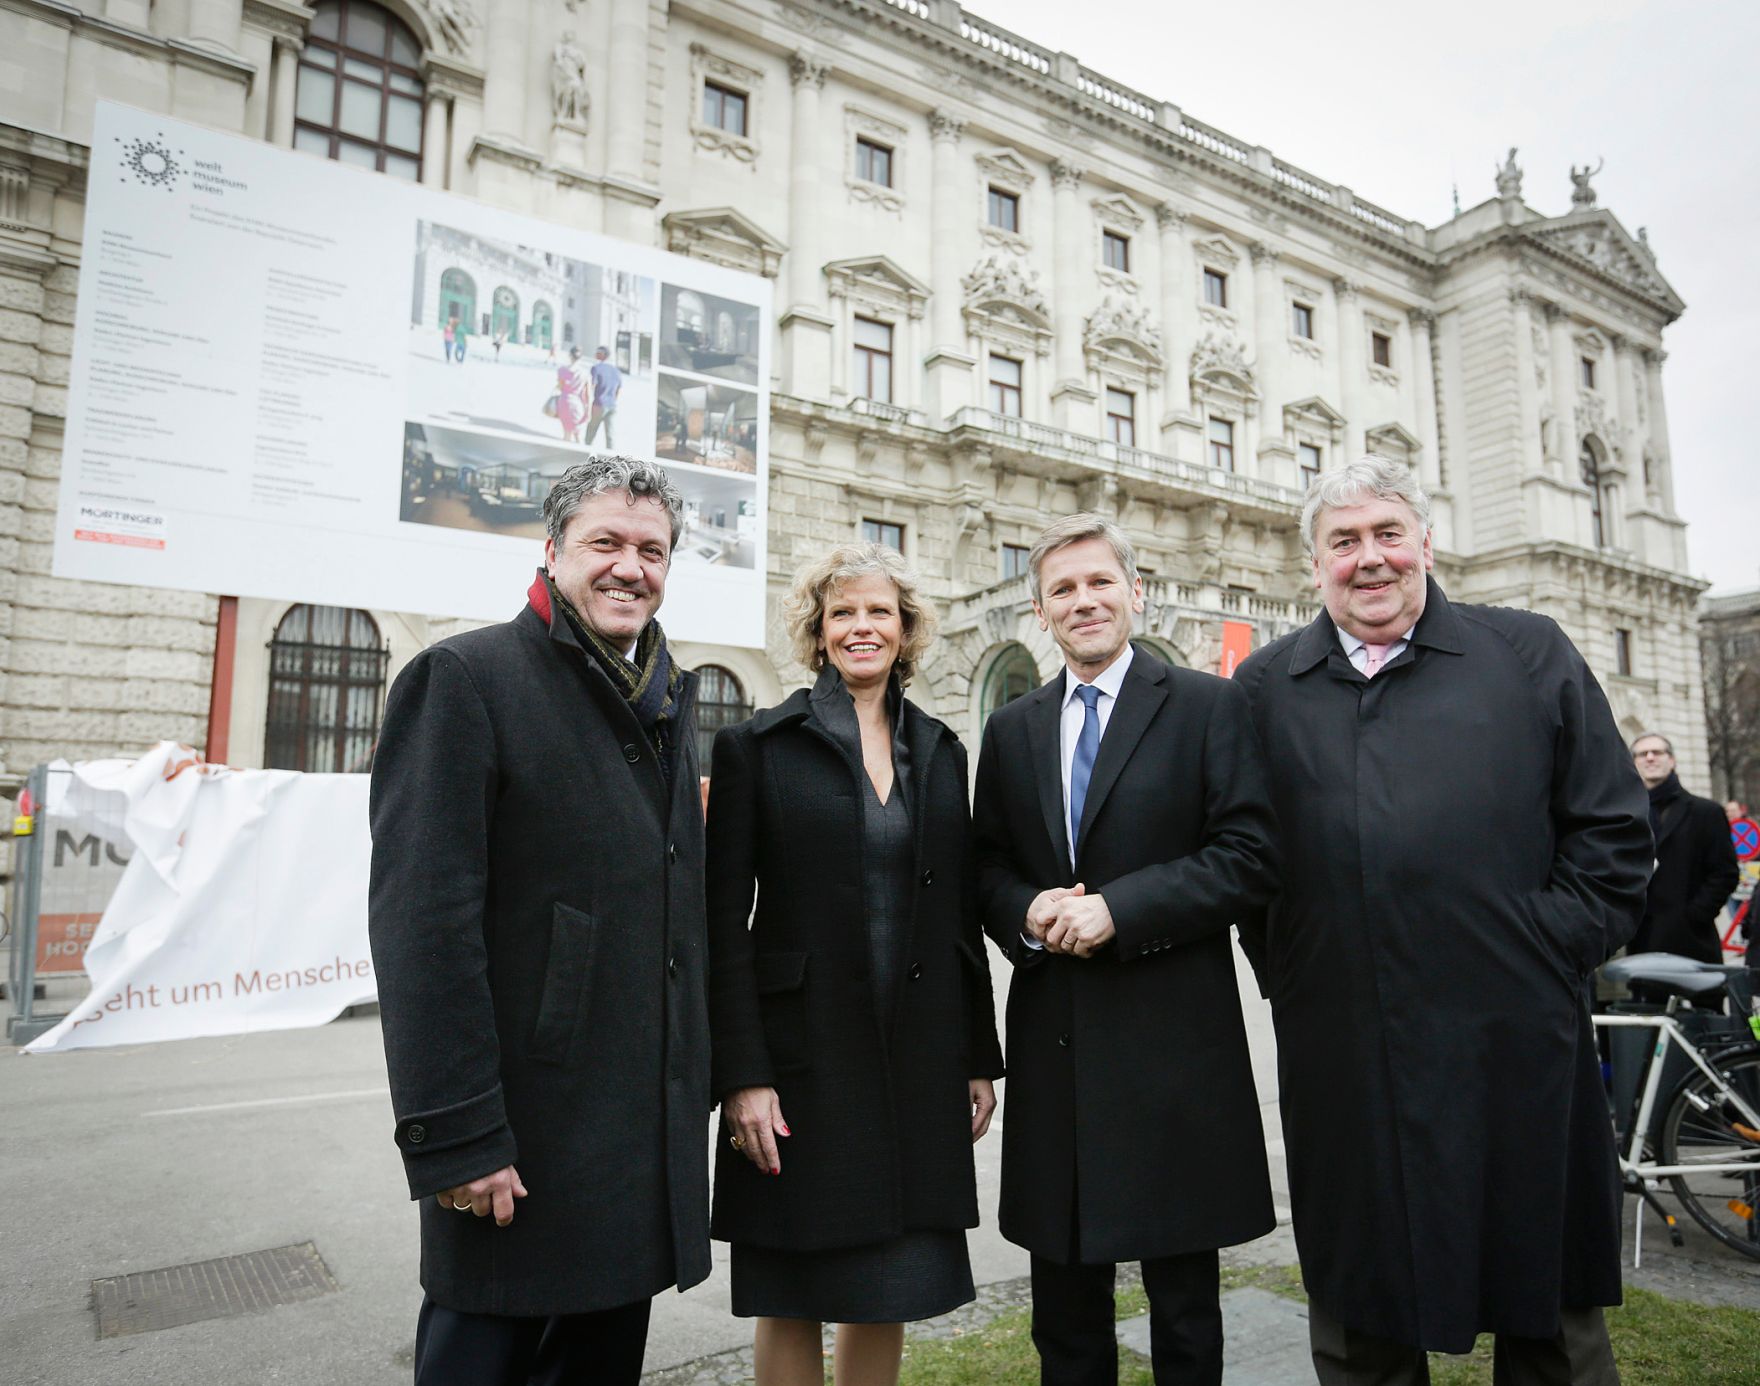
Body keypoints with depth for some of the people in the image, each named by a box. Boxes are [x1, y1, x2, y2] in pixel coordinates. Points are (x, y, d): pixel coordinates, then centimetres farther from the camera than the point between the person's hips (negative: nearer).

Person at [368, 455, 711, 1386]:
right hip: (520, 1140, -6)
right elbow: (421, 919, -17)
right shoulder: (466, 677, -11)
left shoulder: (668, 697, 11)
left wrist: (695, 1084, 15)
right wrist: (453, 1135, -19)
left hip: (654, 1130, 7)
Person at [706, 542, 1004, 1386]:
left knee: (888, 1294, 14)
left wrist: (979, 1058, 10)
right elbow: (725, 920, -7)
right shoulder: (756, 745, -4)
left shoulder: (939, 750, 8)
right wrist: (741, 1076, -12)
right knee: (791, 1298, 10)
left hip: (918, 1060, 4)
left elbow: (959, 911, 10)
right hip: (802, 1055, -3)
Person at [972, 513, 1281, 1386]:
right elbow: (987, 867, 12)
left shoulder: (1208, 706, -2)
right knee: (1064, 1295, 16)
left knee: (1184, 1294, 12)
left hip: (1172, 1031, -3)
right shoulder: (1011, 730, 10)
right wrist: (1026, 912, -10)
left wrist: (1118, 909, -17)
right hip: (1052, 1035, 4)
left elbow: (1250, 855, -9)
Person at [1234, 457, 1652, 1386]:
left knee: (1549, 1312, 15)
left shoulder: (1530, 655, 4)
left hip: (1513, 1041, -1)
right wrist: (1280, 970, 2)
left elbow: (1613, 830, 3)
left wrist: (1551, 953, -5)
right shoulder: (1265, 686, 6)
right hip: (1340, 1055, 1)